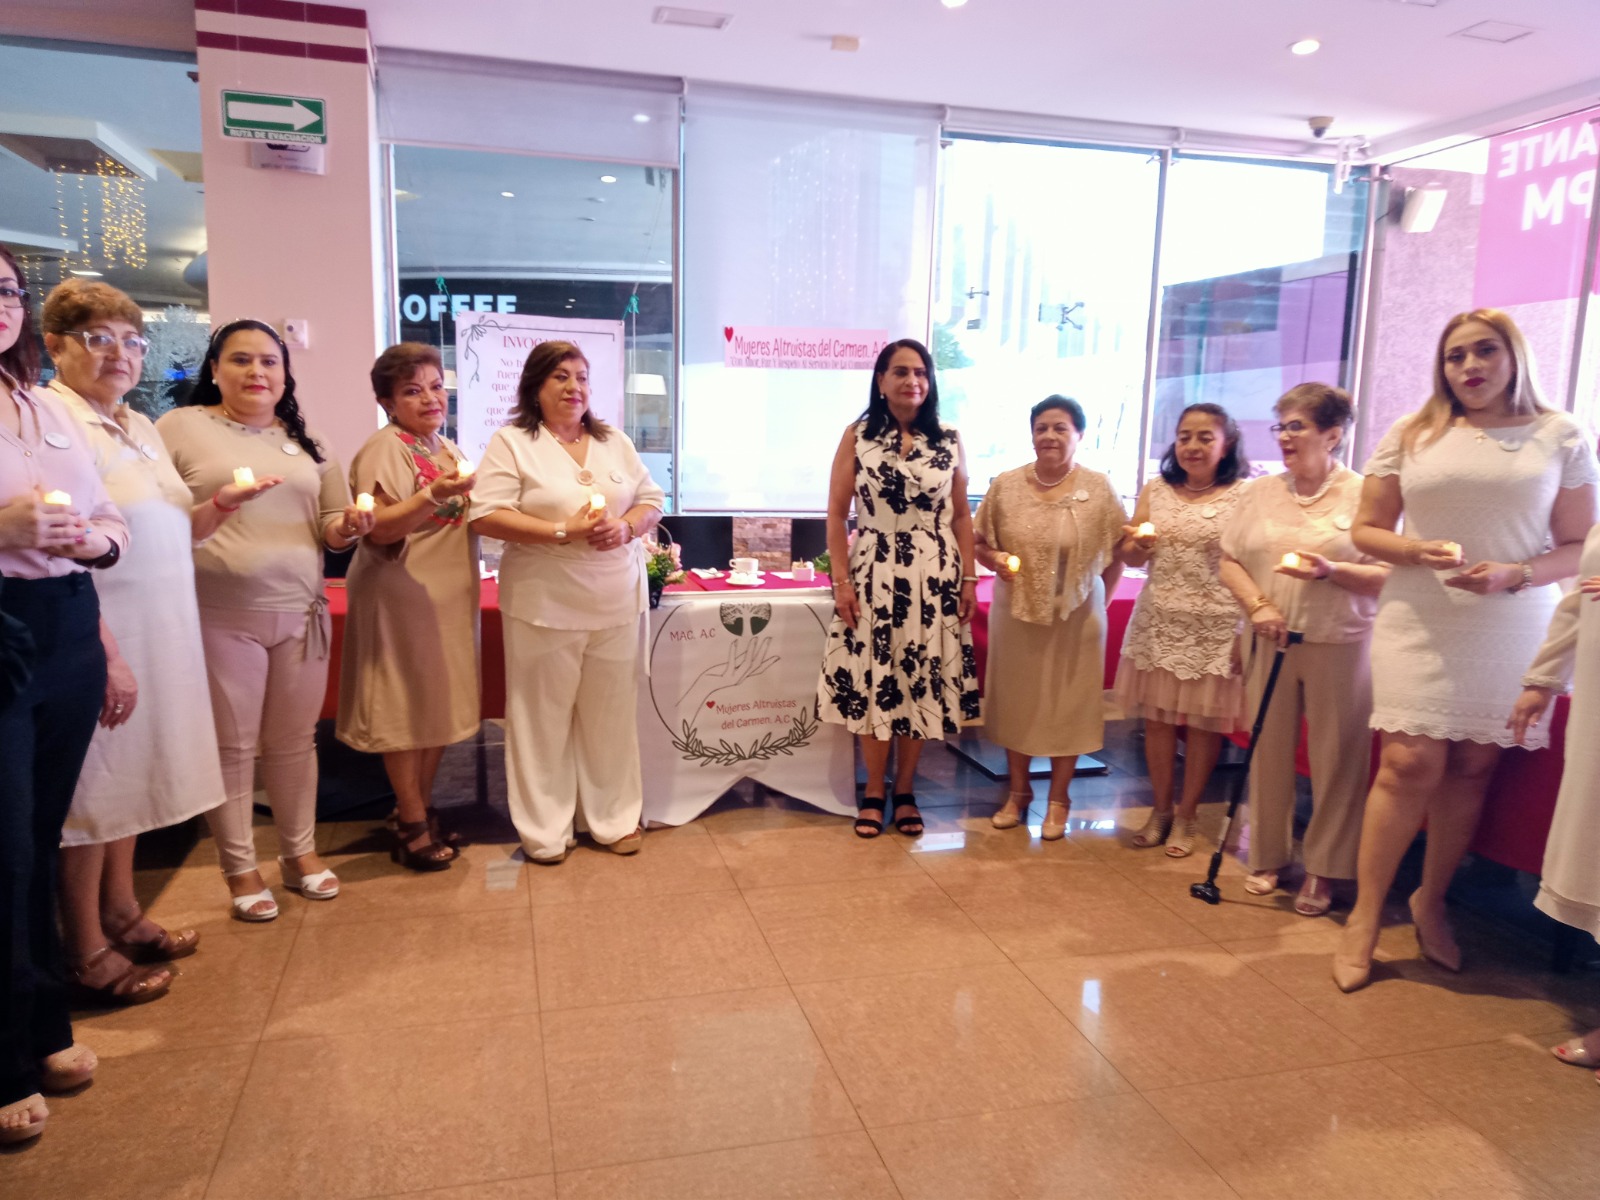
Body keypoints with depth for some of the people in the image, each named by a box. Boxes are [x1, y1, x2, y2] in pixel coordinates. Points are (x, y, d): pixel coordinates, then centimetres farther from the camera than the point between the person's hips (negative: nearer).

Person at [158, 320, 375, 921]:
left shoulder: (305, 440, 13)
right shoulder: (180, 428, -1)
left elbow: (330, 526, 16)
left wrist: (349, 526, -7)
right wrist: (218, 506, -21)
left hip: (300, 613, 4)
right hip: (220, 618, -3)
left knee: (294, 741, 11)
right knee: (232, 746, 5)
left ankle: (300, 852, 25)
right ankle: (240, 868, 19)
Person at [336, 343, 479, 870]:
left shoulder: (449, 450, 14)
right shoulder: (384, 449, -10)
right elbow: (379, 530, -20)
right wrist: (433, 496, -32)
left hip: (449, 597, 8)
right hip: (401, 596, -8)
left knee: (441, 706, 13)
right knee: (407, 709, 0)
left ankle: (419, 810, 26)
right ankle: (412, 826, 11)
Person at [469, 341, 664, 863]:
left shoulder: (615, 442, 12)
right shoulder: (511, 443, -3)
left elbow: (652, 501, 13)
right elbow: (487, 516, -12)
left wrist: (626, 527, -10)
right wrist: (565, 531, -19)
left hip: (617, 604, 4)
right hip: (545, 606, -4)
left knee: (611, 715, 10)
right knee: (544, 717, 4)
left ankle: (614, 819, 24)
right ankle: (546, 831, 17)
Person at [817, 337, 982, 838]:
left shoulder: (949, 440, 5)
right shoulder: (857, 436, -1)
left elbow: (961, 515, 8)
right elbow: (836, 513, -1)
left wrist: (969, 578, 3)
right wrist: (841, 580, -7)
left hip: (934, 576, 2)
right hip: (874, 574, -1)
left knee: (922, 682, 6)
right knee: (872, 682, 4)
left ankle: (905, 791, 21)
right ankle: (874, 791, 20)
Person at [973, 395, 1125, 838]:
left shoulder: (1099, 488, -6)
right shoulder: (1006, 485, -2)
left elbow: (1118, 552, -1)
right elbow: (978, 541, 5)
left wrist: (1100, 600, -5)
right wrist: (994, 559, -15)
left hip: (1075, 616, -1)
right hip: (1015, 613, 2)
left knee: (1067, 705, 9)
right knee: (1015, 701, 12)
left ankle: (1058, 800, 25)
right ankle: (1018, 791, 30)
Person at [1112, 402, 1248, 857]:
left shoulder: (1242, 496, -1)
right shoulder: (1155, 491, 8)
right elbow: (1131, 558, 11)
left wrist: (1249, 630, -10)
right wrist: (1136, 544, -12)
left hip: (1215, 627, -3)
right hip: (1159, 621, 3)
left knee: (1204, 721, 4)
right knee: (1157, 717, 7)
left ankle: (1186, 816, 19)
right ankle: (1161, 810, 23)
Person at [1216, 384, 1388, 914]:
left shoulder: (1364, 496, -3)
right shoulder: (1260, 492, 9)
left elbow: (1389, 576, -6)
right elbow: (1229, 562, 8)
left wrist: (1331, 571, -21)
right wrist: (1258, 605, -8)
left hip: (1340, 647, -3)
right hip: (1270, 643, 3)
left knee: (1335, 760, 3)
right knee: (1269, 752, 9)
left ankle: (1322, 871, 17)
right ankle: (1268, 857, 24)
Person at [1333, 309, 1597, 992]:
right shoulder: (1411, 435, 7)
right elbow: (1366, 530, 8)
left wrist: (1515, 574, -14)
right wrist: (1417, 552, -12)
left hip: (1514, 630, 1)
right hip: (1421, 624, -1)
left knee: (1473, 766, 6)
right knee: (1411, 764, -8)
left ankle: (1431, 900, 24)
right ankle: (1365, 916, 2)